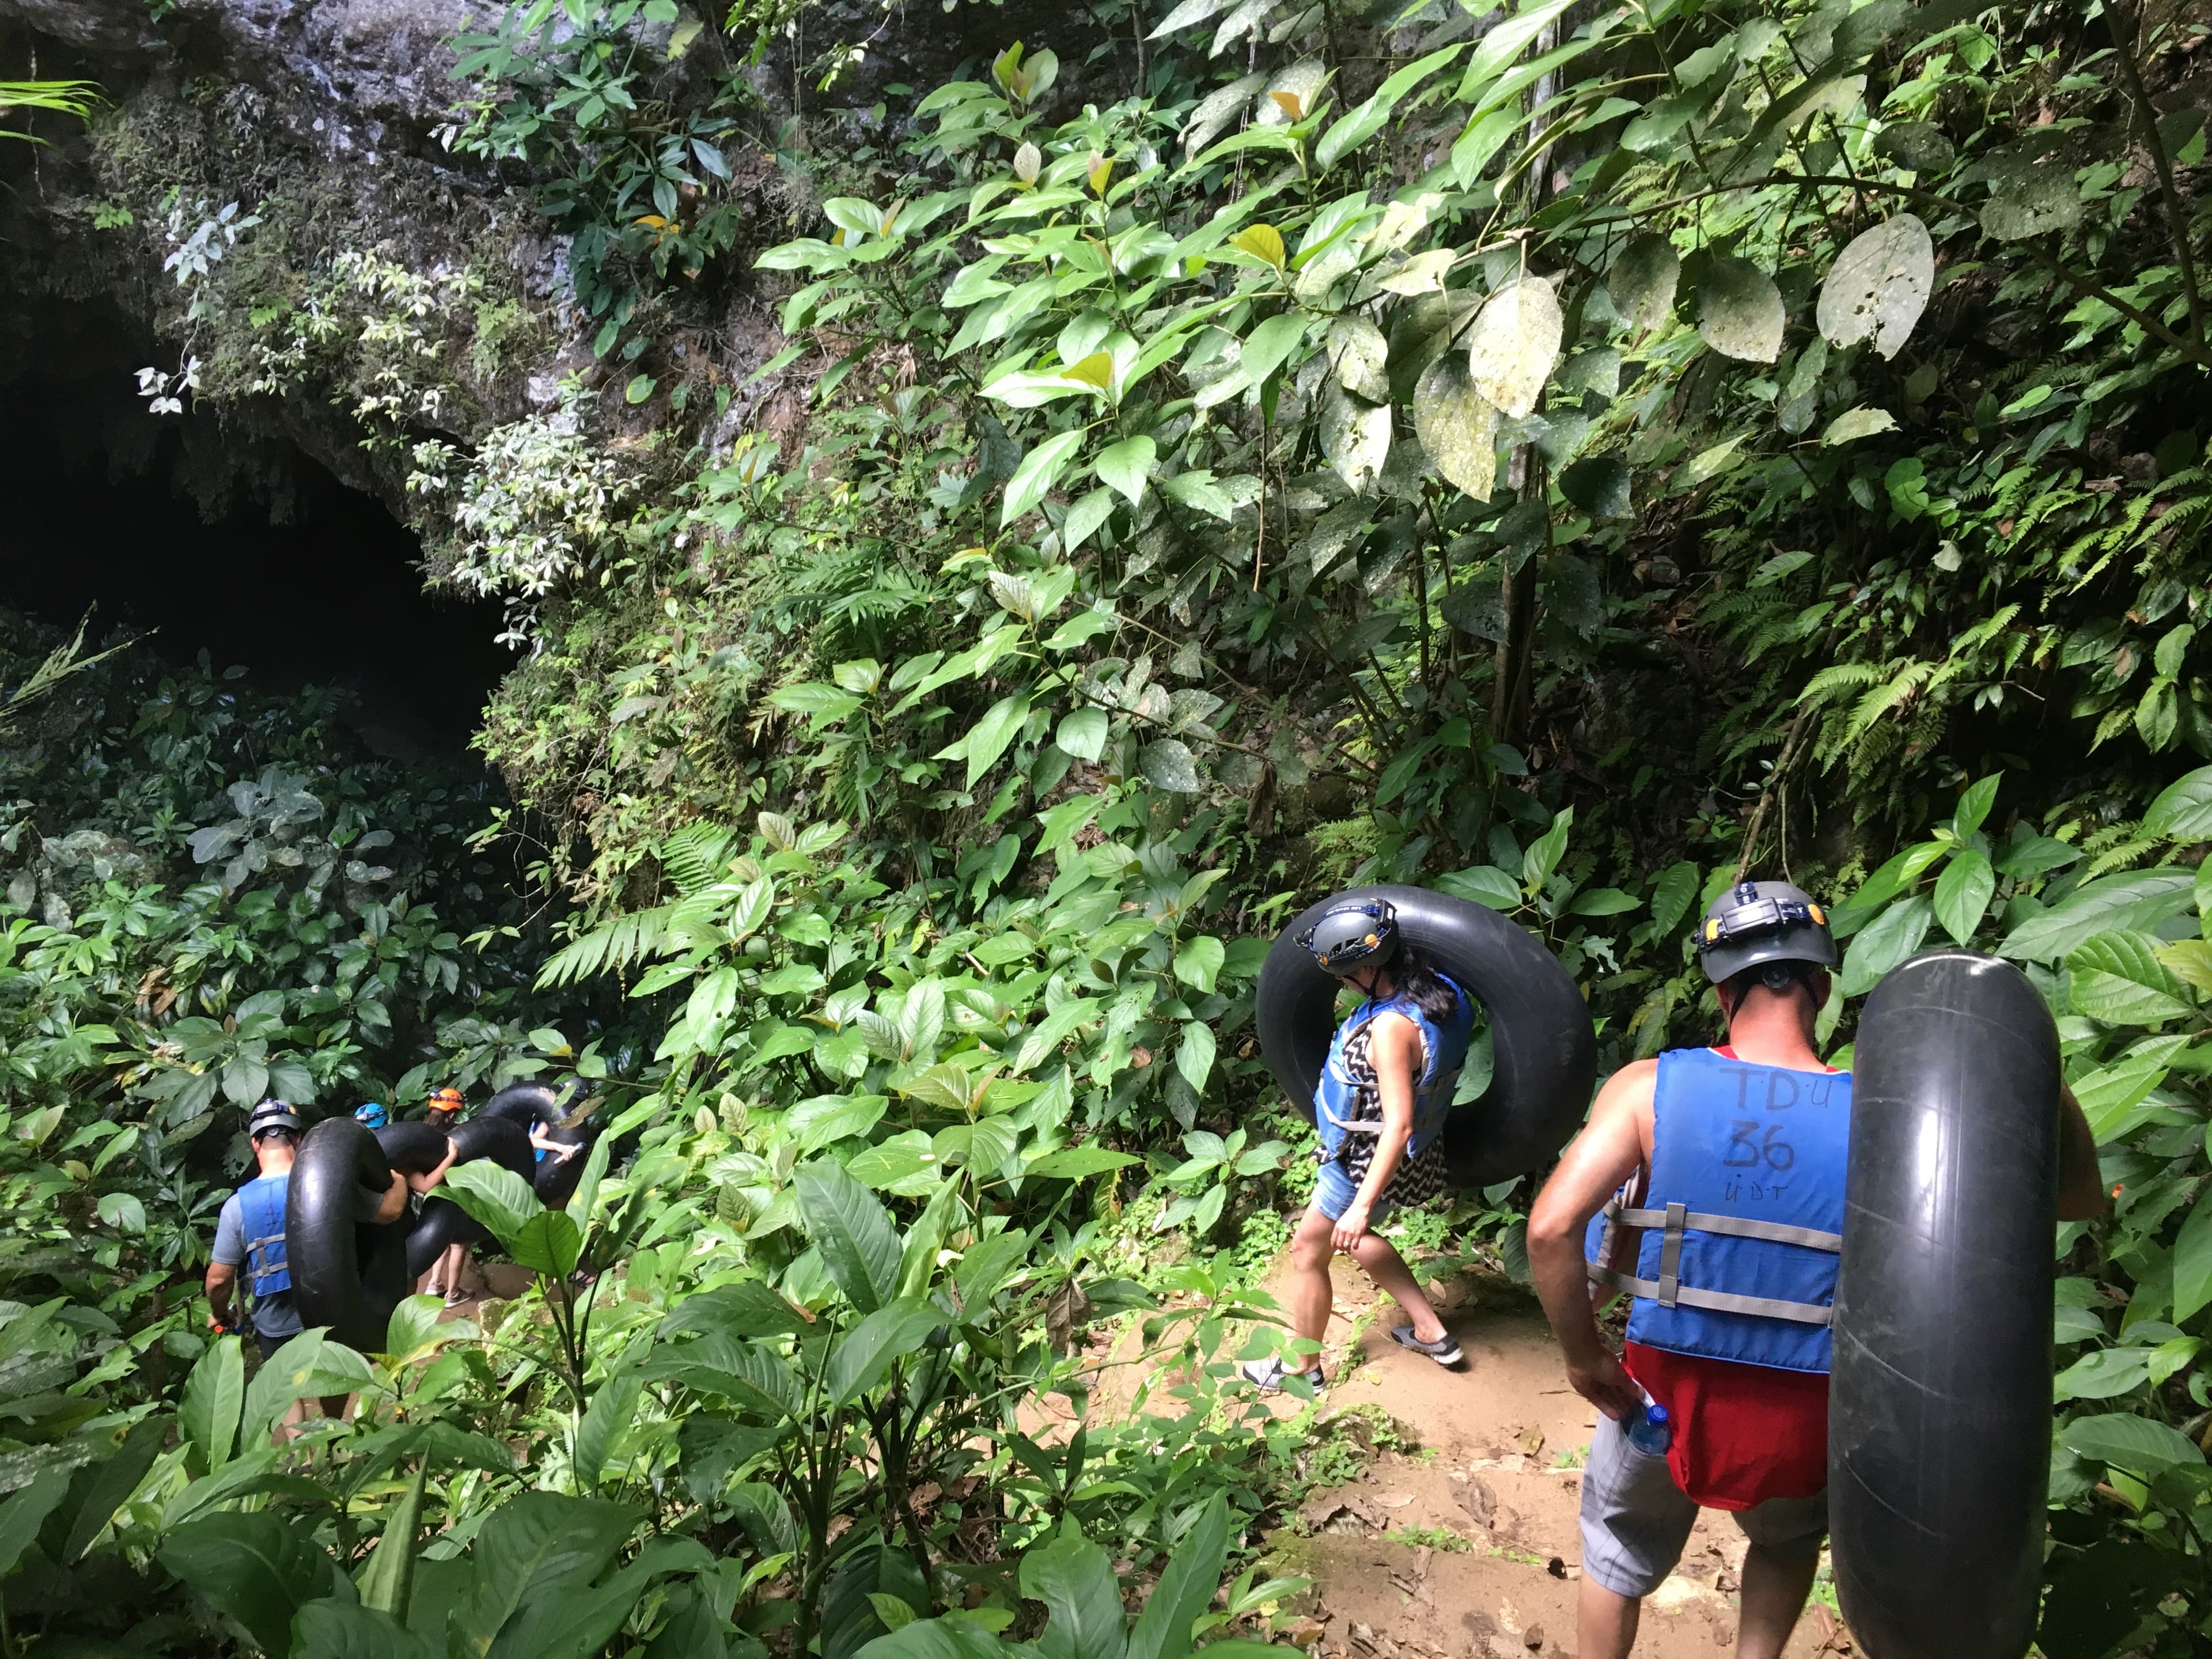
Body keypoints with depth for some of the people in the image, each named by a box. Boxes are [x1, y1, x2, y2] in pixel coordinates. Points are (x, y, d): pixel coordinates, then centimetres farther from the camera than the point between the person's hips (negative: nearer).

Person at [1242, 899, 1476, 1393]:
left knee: (1308, 1249, 11)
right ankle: (1431, 1332, 36)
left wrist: (1362, 1205, -29)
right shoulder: (1436, 991, -8)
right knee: (1349, 1236, 29)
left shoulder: (1392, 1027, -34)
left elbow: (1398, 1127, -33)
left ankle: (1302, 1366, 31)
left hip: (1368, 1162, -9)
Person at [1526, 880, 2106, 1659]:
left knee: (1617, 1552, 30)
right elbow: (2079, 1198, -4)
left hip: (1661, 1397, -1)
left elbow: (1551, 1226, -23)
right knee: (1789, 1541, 36)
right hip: (1801, 1421, 1)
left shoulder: (1648, 1088, -14)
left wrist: (1583, 1356, -10)